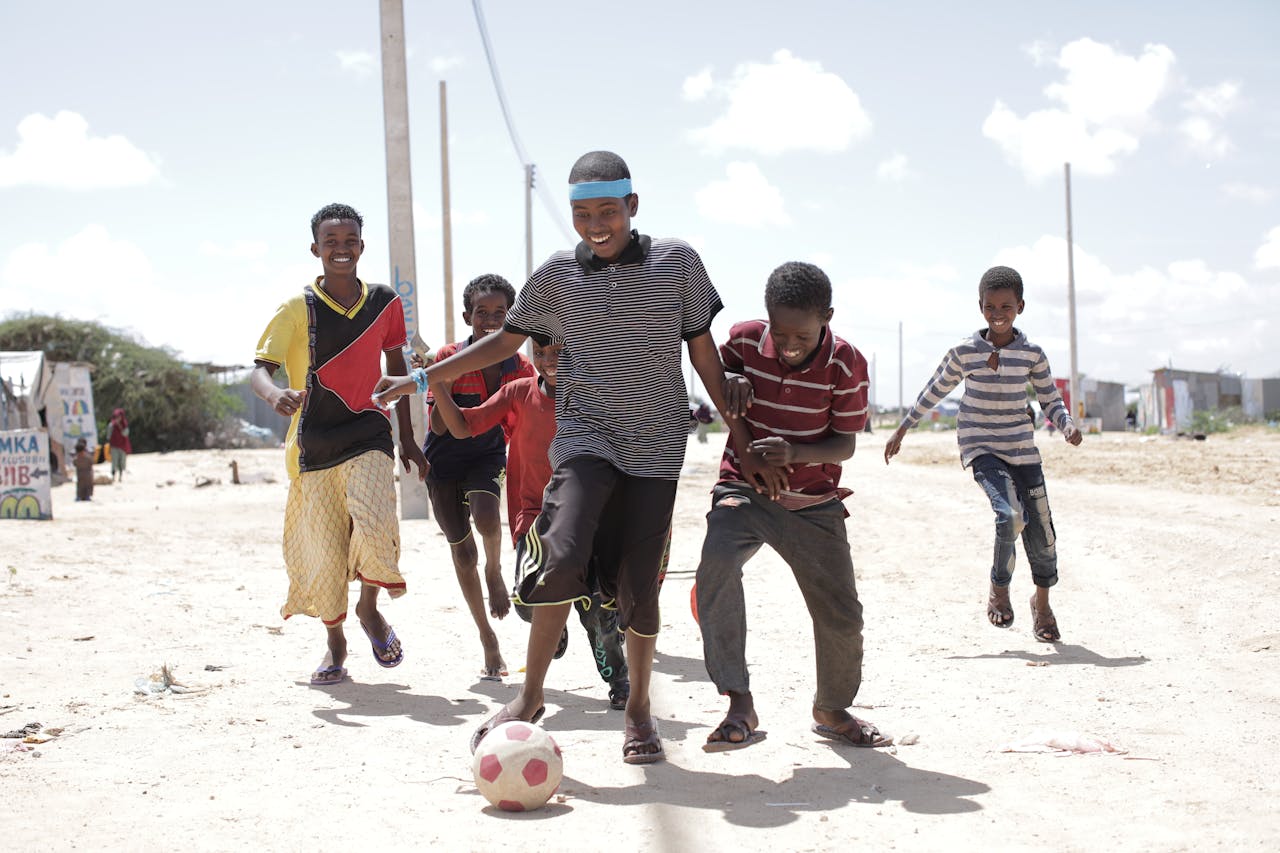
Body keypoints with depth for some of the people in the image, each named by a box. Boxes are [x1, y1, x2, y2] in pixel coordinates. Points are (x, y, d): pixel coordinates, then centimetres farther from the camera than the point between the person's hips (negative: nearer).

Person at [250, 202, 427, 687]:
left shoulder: (385, 303, 4)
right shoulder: (298, 308, -5)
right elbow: (260, 368, -12)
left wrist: (407, 438, 15)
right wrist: (275, 394, -36)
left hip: (368, 435, 1)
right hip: (313, 442, -1)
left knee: (373, 523, -22)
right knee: (323, 546, 4)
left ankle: (370, 608, 8)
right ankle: (335, 642, 26)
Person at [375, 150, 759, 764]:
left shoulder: (677, 262, 0)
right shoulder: (557, 275, 2)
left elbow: (702, 350, 7)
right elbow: (505, 342, 13)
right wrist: (418, 379, 10)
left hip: (656, 444, 0)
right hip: (585, 436, 0)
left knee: (638, 583, -1)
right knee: (563, 553, -22)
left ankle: (639, 708, 21)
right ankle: (530, 697, -10)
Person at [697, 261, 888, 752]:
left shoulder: (845, 363, -13)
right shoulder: (744, 339, -9)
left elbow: (846, 444, -9)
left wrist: (795, 453, -28)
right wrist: (732, 381, -12)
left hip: (813, 503, 1)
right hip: (743, 490, 0)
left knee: (842, 616, 2)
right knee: (717, 563, -32)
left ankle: (831, 710, 33)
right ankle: (740, 706, -29)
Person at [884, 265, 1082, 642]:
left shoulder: (1032, 355, -2)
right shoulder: (964, 352, -4)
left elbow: (1051, 401, 4)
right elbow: (933, 392, 8)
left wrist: (1068, 426, -17)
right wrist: (902, 430, 11)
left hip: (1021, 448, 2)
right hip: (980, 447, -2)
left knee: (1041, 532, 2)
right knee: (1010, 516, -25)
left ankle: (1042, 603, 28)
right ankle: (999, 589, 0)